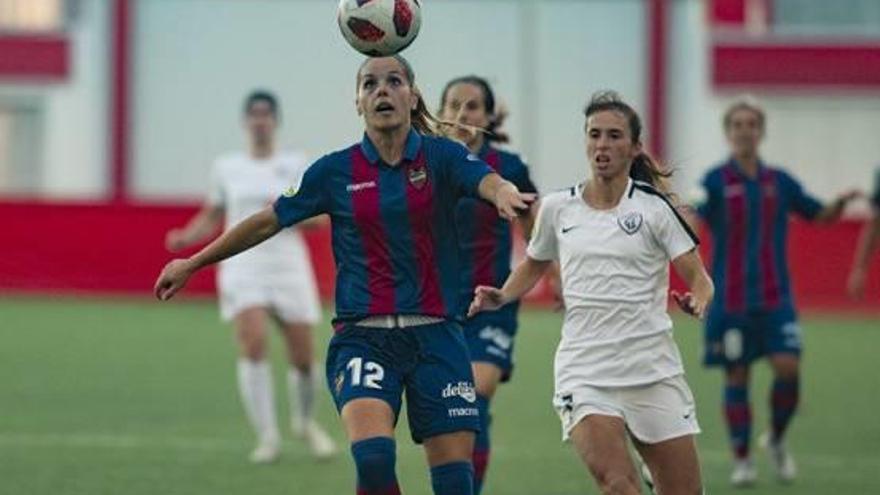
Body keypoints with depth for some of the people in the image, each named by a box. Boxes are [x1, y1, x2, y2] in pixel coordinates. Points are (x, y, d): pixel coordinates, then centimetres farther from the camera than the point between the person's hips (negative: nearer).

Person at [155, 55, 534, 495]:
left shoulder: (441, 157, 1)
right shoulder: (335, 171, 4)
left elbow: (490, 183, -20)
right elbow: (267, 222, 14)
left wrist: (504, 194, -45)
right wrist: (193, 263, 18)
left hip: (435, 337, 1)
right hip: (362, 338, 0)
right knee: (373, 457, -26)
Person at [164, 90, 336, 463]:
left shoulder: (294, 164, 4)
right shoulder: (226, 168, 9)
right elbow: (211, 218, 17)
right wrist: (185, 238, -1)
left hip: (288, 264, 0)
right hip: (244, 265, 0)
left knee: (303, 355, 1)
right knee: (252, 344, -20)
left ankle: (305, 421, 31)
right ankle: (267, 436, -14)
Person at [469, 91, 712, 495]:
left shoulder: (654, 207, -1)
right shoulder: (557, 208, 7)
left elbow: (697, 276, -2)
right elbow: (534, 264, 24)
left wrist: (698, 301, -24)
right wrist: (500, 297, 6)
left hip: (652, 368, 0)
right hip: (583, 368, 0)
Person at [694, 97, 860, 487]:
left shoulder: (779, 182, 7)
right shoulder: (716, 181, -3)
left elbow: (820, 216, 15)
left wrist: (840, 203, -6)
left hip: (775, 297, 2)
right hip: (730, 297, -2)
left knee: (788, 369, -11)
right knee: (736, 378, 1)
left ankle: (777, 441, 13)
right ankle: (742, 459, 12)